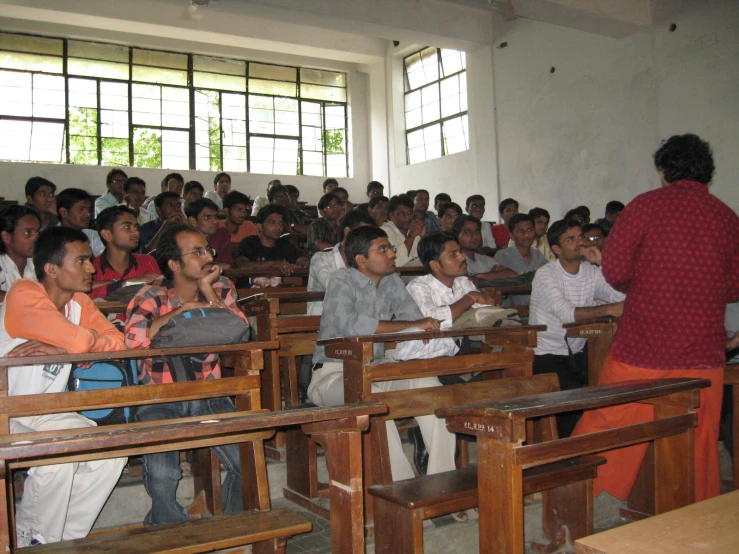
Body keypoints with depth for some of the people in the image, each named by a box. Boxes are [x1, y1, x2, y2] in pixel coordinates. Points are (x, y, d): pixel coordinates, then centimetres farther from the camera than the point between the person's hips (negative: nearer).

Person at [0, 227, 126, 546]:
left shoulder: (80, 302, 3)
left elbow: (118, 343, -11)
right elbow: (79, 341, -32)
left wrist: (60, 348, -22)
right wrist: (73, 344, -9)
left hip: (45, 413, 7)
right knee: (57, 459, -29)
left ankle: (62, 538, 9)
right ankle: (30, 541, -1)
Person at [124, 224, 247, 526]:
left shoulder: (221, 288, 4)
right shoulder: (151, 297, -8)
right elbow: (135, 338, -28)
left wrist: (209, 294, -14)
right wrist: (183, 309, -17)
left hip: (208, 394, 3)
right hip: (159, 398, -3)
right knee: (162, 474, -24)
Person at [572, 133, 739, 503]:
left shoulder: (646, 205, -5)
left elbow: (615, 270, -10)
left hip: (641, 347, -3)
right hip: (704, 353, 3)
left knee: (604, 426, 9)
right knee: (699, 443, 12)